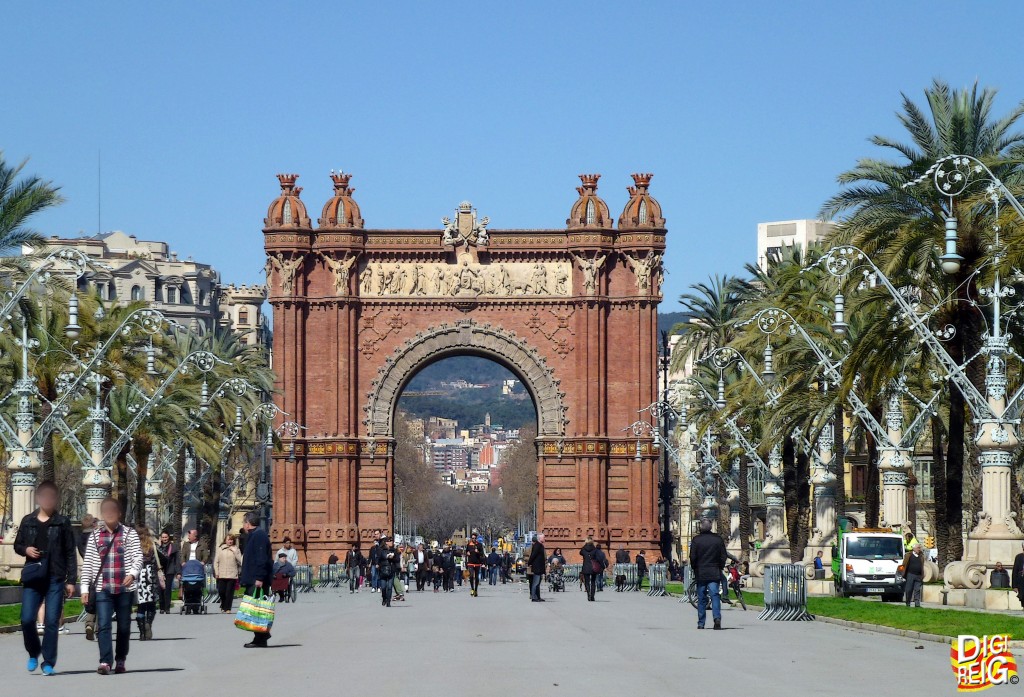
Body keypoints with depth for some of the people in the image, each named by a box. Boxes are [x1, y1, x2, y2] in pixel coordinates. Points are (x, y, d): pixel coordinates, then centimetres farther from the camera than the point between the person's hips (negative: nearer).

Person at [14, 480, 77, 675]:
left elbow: (71, 553, 2)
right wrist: (25, 550, -6)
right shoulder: (27, 521, 9)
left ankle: (48, 663, 4)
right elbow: (17, 545, 18)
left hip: (55, 579, -2)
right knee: (27, 619, -4)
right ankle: (34, 653, 20)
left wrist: (71, 580, -3)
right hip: (33, 578, 2)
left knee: (52, 621, -4)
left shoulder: (62, 523, 2)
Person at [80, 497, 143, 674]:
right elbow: (87, 564, 10)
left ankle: (120, 661, 19)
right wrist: (85, 588, 4)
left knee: (124, 627, 6)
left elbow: (138, 556, -3)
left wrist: (132, 574, -22)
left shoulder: (129, 533, 5)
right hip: (102, 588, 1)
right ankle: (105, 661, -15)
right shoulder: (96, 536, 10)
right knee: (103, 625, -11)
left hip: (125, 588, 0)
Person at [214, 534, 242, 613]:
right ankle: (223, 606, 20)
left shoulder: (235, 549, 7)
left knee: (229, 593, -4)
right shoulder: (220, 549, 9)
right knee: (221, 591, -2)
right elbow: (216, 561, 9)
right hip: (221, 575, 1)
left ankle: (227, 608, 3)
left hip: (232, 575, -1)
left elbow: (239, 560, -3)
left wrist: (234, 551, -9)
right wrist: (216, 572, 1)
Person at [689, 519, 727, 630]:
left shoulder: (696, 540, -4)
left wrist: (694, 569, 11)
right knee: (715, 596, -3)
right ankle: (717, 617, -24)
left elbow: (692, 558, -3)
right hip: (715, 574, 1)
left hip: (701, 574, -1)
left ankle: (701, 623, 9)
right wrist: (720, 568, 17)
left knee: (701, 598, 6)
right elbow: (723, 557, 4)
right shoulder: (718, 539, 1)